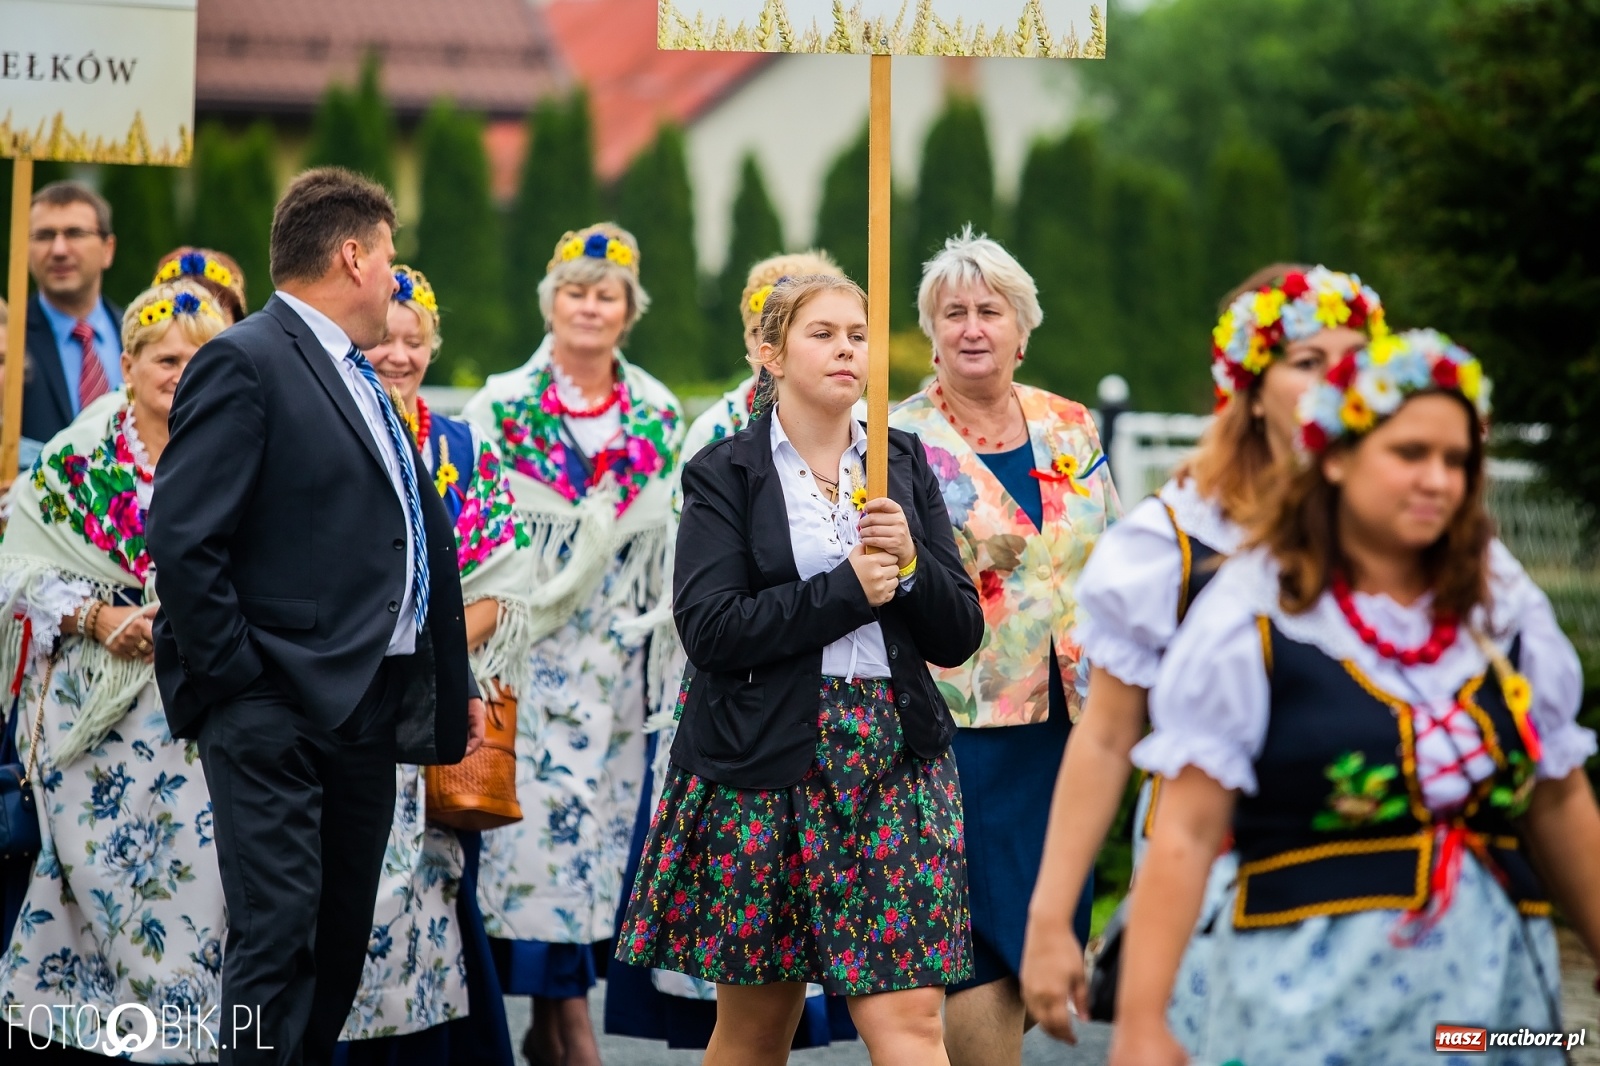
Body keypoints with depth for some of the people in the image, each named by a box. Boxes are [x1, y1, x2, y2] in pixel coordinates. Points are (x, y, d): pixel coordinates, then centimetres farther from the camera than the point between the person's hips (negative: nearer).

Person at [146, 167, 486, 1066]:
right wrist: (236, 682, -16)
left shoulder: (360, 378, 18)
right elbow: (184, 540, -17)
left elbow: (418, 537, 22)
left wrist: (451, 682, 19)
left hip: (371, 708, 9)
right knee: (278, 934, -10)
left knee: (342, 945, 13)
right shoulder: (244, 365, -10)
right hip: (279, 712, -9)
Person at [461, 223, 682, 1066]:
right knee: (541, 822, -9)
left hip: (615, 657, 3)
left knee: (599, 824, 2)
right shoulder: (500, 407, 0)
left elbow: (672, 545, 13)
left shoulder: (660, 417, 8)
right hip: (525, 650, -3)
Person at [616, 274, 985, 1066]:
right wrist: (847, 590, -13)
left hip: (894, 762, 2)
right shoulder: (725, 475, 0)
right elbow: (709, 628, -13)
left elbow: (959, 636, 9)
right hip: (764, 766, -2)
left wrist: (911, 566, -10)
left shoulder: (905, 465, 11)